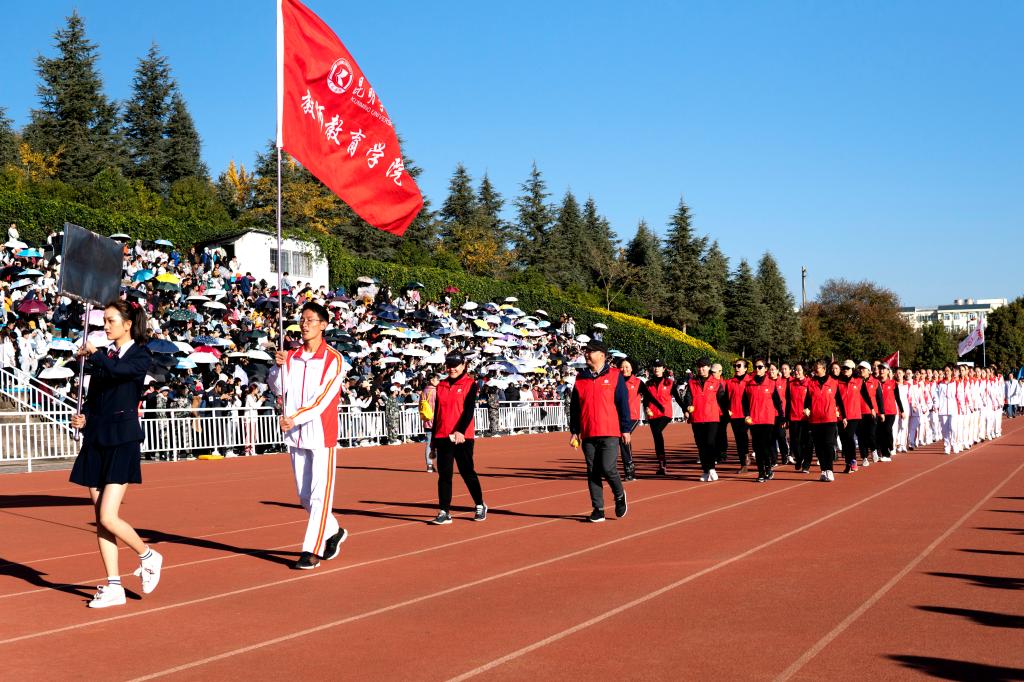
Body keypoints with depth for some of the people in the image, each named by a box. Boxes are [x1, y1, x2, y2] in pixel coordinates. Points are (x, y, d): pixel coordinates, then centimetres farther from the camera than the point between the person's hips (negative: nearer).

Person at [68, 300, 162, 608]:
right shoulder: (103, 356, 13)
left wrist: (93, 354, -11)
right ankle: (113, 587, 12)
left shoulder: (140, 355, -5)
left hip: (123, 440, -7)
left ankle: (148, 556, 13)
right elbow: (93, 396, 16)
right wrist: (82, 418, -2)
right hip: (96, 440, 7)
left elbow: (117, 370, -25)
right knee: (100, 518, 5)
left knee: (108, 517, -13)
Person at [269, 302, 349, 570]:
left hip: (322, 434, -6)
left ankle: (311, 550, -1)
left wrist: (295, 418, -25)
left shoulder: (334, 360, -8)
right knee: (304, 496, 13)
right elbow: (277, 388, 10)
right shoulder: (291, 356, 10)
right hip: (296, 436, 6)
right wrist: (278, 365, -8)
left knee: (319, 495, -6)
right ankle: (334, 532, 33)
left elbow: (323, 399, -15)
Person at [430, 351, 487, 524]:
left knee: (467, 473, 4)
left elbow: (469, 409, -13)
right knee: (444, 475, 2)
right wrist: (433, 443, 15)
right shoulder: (441, 386, 13)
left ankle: (480, 506, 22)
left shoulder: (470, 384, -2)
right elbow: (437, 414, 16)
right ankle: (444, 512, 3)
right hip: (442, 438, 4)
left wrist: (460, 431, -28)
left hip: (462, 437, -4)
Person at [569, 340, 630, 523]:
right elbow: (574, 407, 13)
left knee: (607, 468, -11)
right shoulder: (580, 378, 10)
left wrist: (625, 429, -2)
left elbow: (623, 404, 0)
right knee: (592, 472, 4)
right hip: (588, 434, 4)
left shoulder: (615, 376, 1)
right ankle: (598, 509, 12)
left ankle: (619, 495, 17)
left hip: (610, 433, -4)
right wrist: (574, 431, 9)